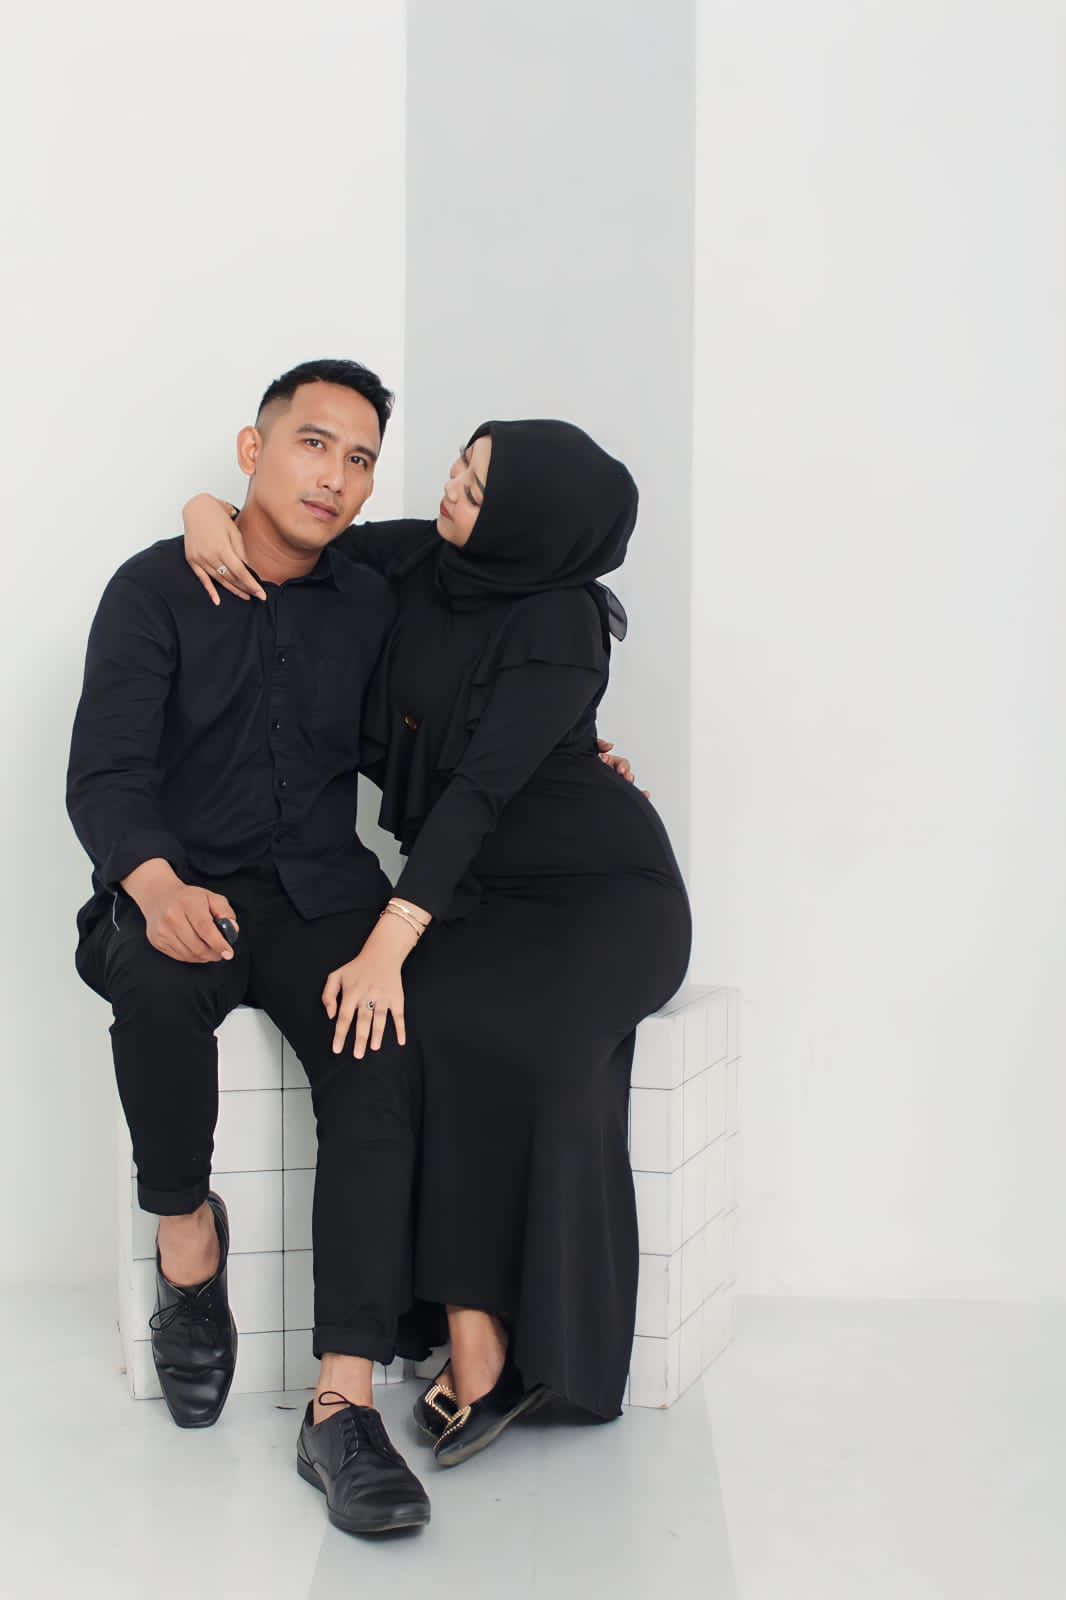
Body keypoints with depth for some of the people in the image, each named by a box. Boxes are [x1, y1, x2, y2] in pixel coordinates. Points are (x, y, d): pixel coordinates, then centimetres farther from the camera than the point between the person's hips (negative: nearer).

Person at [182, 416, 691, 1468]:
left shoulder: (559, 626, -18)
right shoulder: (416, 561, 1)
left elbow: (480, 788, -27)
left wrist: (391, 941, -34)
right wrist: (207, 507, -5)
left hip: (600, 891, -5)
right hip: (474, 892, 5)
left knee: (508, 1034, -35)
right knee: (435, 1022, -27)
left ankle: (487, 1343, -26)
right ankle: (484, 1344, -26)